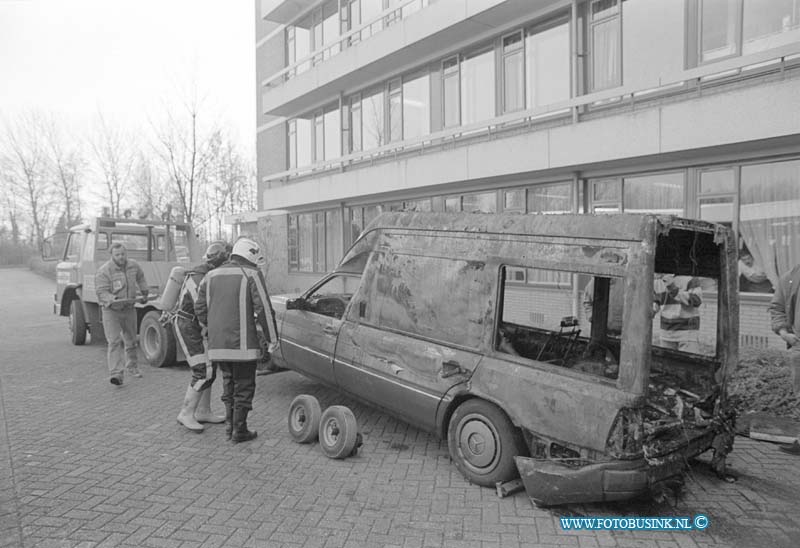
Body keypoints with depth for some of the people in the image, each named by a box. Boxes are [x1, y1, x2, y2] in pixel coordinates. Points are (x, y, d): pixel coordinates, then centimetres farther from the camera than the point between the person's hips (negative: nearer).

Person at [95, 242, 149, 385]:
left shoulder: (133, 265, -1)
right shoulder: (103, 271, -18)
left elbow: (140, 277, 21)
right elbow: (101, 292, -24)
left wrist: (144, 291, 20)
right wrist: (111, 299, -41)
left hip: (129, 308, 5)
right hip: (111, 310, -5)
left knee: (131, 340, 18)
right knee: (114, 341, -15)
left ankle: (132, 366, 39)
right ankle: (116, 374, -17)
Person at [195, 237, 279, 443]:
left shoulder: (212, 275, 13)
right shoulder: (252, 274, -5)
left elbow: (200, 308, 13)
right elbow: (263, 309, -11)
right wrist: (272, 337, -3)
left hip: (217, 344, 6)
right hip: (242, 343, -6)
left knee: (229, 384, 20)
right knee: (244, 387, 6)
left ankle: (232, 425, 26)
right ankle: (239, 431, 11)